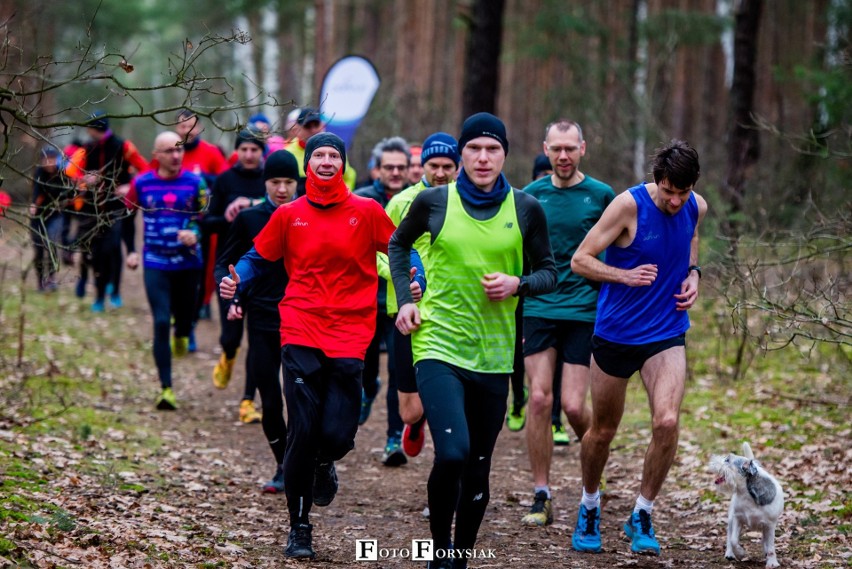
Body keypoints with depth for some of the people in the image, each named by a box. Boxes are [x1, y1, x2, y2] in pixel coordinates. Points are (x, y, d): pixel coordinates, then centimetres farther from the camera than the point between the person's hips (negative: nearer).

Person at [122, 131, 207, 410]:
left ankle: (182, 336, 52)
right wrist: (130, 250, 6)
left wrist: (195, 233, -23)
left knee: (185, 315, 11)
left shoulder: (195, 183, -3)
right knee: (161, 323, -10)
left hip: (188, 262, 1)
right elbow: (127, 215, 13)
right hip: (155, 264, -1)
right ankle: (166, 388, -11)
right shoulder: (142, 183, -1)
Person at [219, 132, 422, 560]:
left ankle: (323, 463, 32)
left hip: (349, 337, 0)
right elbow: (258, 258, 14)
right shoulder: (289, 215, 6)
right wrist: (236, 281, -5)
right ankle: (299, 529, 9)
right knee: (302, 433, -6)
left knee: (338, 434, -8)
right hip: (301, 335, 0)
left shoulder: (367, 212, 3)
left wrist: (414, 283, -10)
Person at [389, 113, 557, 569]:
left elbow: (548, 272, 10)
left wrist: (518, 284, -11)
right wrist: (405, 300, 4)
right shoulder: (433, 201, -2)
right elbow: (398, 245, 16)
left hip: (493, 355, 3)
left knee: (477, 470, 9)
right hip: (438, 345, -2)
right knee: (453, 453, -21)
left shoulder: (526, 209, 1)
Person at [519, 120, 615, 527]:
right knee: (539, 399, -7)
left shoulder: (602, 196, 1)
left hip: (584, 312, -2)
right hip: (538, 309, 2)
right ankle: (541, 497, 1)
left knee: (573, 406, -7)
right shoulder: (531, 196, 6)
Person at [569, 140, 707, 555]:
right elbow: (580, 260, -11)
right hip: (615, 333, -2)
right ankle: (589, 508, 37)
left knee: (667, 421, -18)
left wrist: (693, 277, 1)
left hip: (667, 335, 2)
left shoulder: (697, 208, -1)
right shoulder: (629, 205, -15)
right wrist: (625, 276, -26)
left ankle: (642, 517, 0)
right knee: (602, 430, 10)